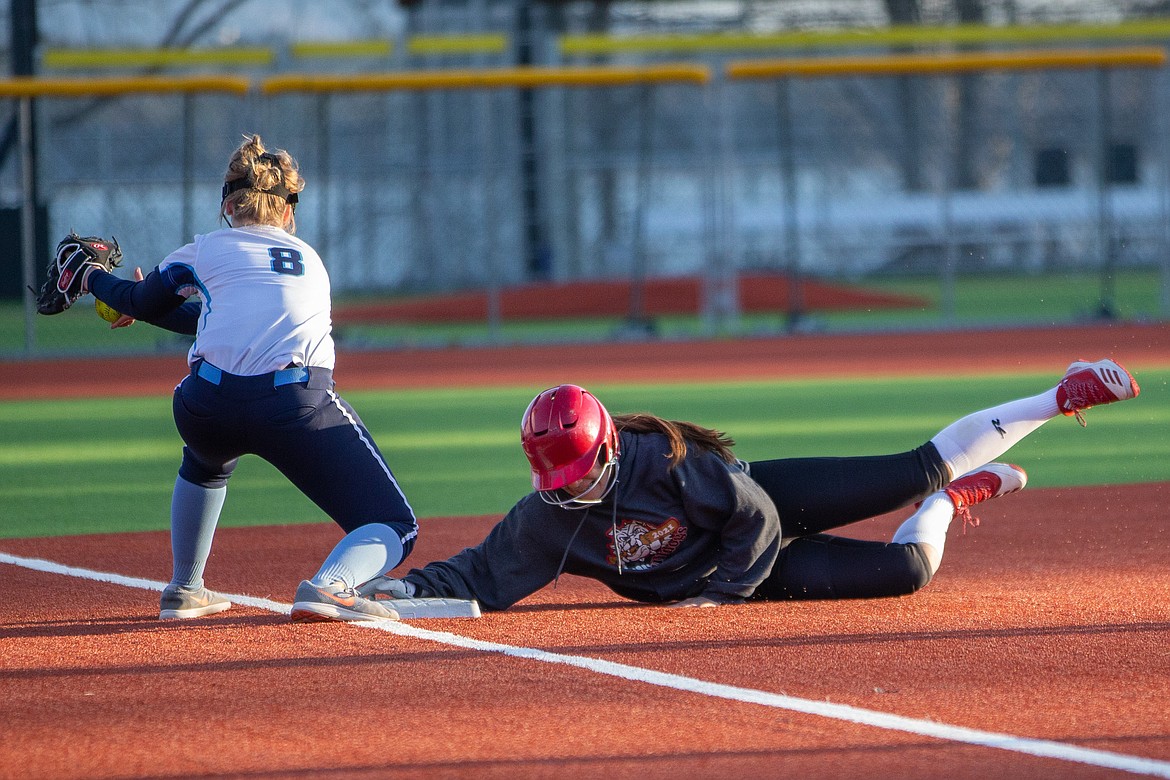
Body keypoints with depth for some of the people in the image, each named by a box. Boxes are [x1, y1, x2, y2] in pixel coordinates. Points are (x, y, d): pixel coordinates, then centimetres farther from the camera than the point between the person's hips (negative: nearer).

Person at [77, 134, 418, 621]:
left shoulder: (205, 251, 21)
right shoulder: (310, 259, 30)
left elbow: (140, 303, 36)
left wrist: (95, 280, 59)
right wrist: (141, 303, 57)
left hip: (208, 405, 1)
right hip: (298, 406, -1)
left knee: (206, 459, 39)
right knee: (393, 527, 3)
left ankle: (183, 591, 42)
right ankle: (332, 586, -27)